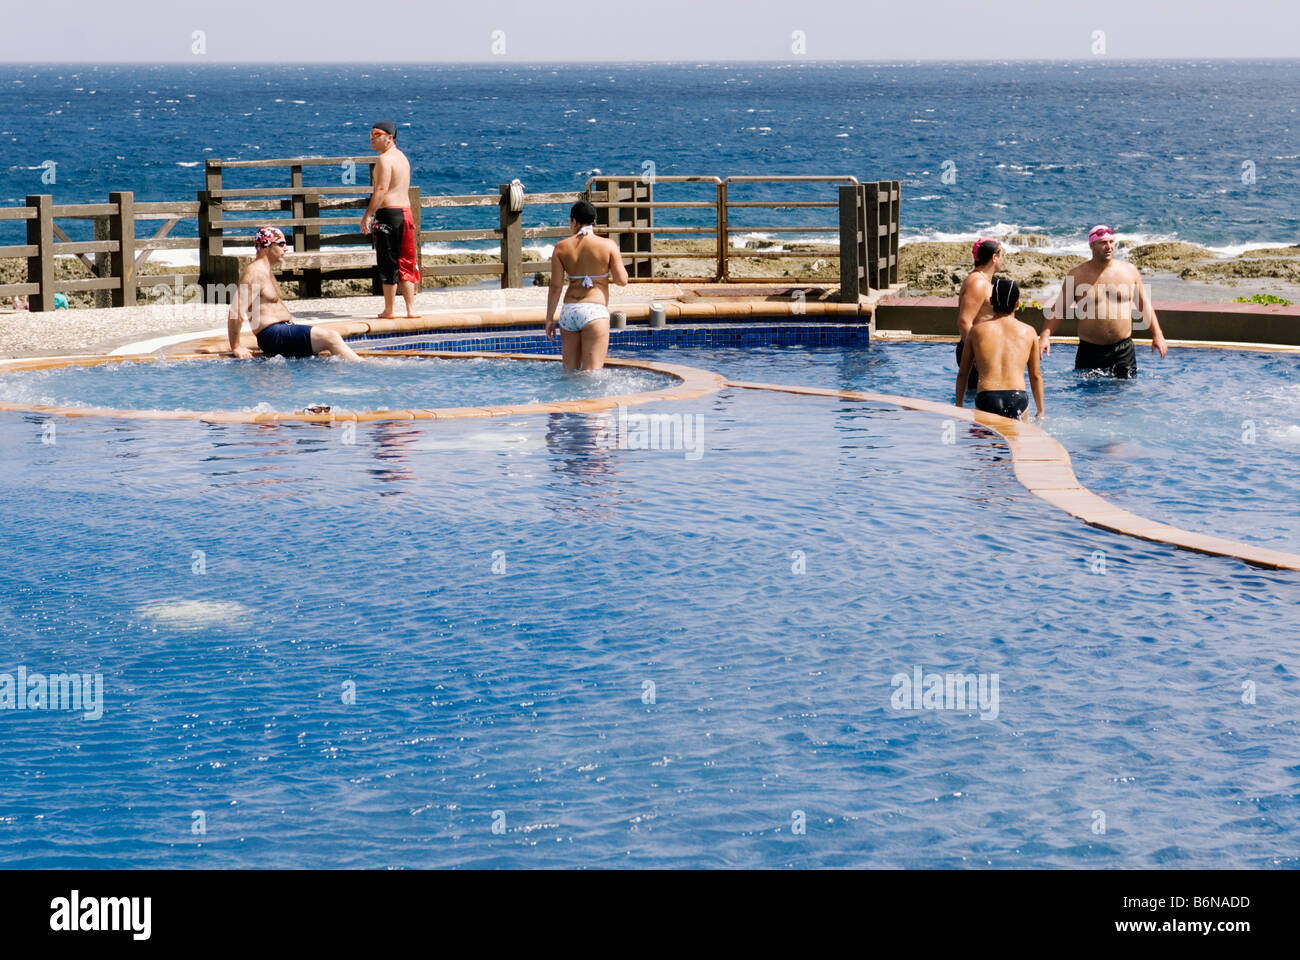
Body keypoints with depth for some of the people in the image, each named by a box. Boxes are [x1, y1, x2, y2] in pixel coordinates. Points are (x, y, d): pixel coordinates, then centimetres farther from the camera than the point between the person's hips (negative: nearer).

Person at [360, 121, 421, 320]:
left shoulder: (385, 159, -11)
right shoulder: (402, 157, 18)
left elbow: (381, 189, -19)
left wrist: (368, 215, -19)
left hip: (388, 213, -9)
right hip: (406, 212, 9)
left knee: (388, 264, -2)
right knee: (406, 263, 10)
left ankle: (389, 310, 2)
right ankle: (411, 309, 9)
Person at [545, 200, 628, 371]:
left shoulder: (561, 247, 5)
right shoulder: (608, 245, -2)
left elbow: (556, 286, 3)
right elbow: (622, 280, -3)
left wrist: (549, 318, 11)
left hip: (568, 312, 3)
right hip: (595, 310, -3)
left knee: (569, 368, 14)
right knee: (591, 371, -6)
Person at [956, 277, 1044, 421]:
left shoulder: (977, 330, 12)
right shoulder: (1028, 332, 12)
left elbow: (962, 373, 17)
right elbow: (1036, 376, 17)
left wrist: (959, 407, 27)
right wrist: (1041, 411, 27)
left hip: (986, 400, 0)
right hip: (1018, 399, 0)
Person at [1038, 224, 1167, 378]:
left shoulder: (1129, 271, 7)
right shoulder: (1077, 275, 1)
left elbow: (1144, 304, 15)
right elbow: (1058, 309, 4)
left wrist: (1157, 335, 8)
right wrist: (1044, 336, -8)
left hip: (1124, 350, 1)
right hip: (1089, 351, -1)